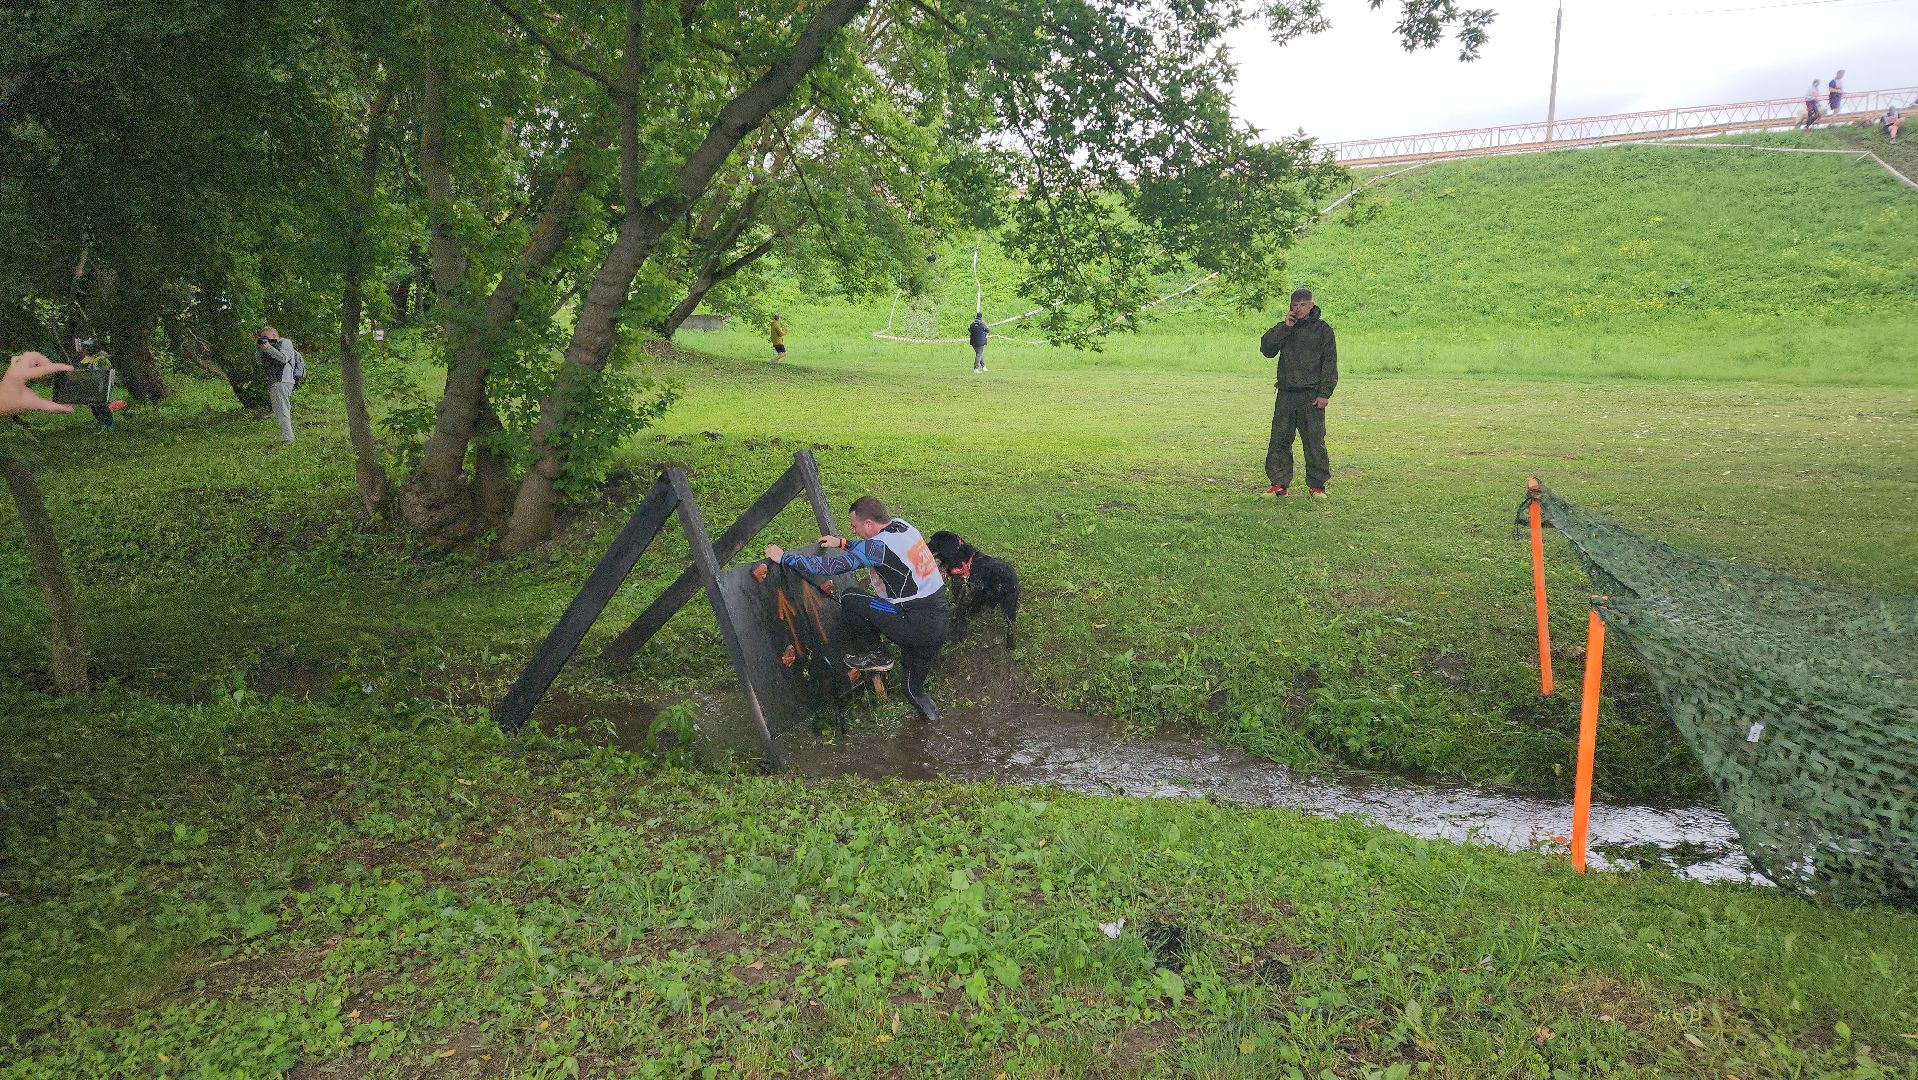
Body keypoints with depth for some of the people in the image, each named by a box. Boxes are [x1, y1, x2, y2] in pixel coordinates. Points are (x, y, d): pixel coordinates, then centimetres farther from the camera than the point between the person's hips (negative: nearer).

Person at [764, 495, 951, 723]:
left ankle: (878, 657, 8)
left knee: (849, 598, -1)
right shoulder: (901, 525, 7)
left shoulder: (878, 546, -17)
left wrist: (784, 556, -7)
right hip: (944, 620, 8)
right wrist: (842, 543, 28)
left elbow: (829, 566, -17)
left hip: (918, 626, -8)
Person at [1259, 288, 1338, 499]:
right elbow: (1266, 348, -1)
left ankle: (1317, 485, 6)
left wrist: (1325, 393, -9)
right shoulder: (1283, 329, 14)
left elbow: (1330, 363, -1)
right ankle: (1279, 482, 9)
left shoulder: (1323, 329, 3)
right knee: (1279, 440, 2)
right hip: (1286, 394, 3)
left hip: (1312, 395, -3)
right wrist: (1285, 327, -8)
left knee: (1314, 441, -2)